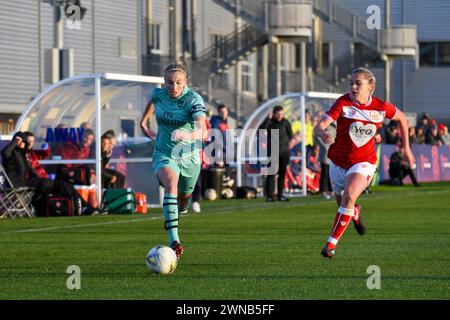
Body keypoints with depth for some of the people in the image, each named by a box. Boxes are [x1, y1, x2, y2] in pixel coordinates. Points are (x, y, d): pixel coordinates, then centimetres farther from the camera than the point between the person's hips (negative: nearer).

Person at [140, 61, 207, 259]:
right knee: (171, 184, -31)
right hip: (164, 154, 0)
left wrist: (189, 135, -57)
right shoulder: (158, 94, -9)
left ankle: (182, 205, 62)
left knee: (183, 196, 18)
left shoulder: (194, 100, -21)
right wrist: (144, 123, 24)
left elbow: (203, 131, -37)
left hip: (189, 157, 0)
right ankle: (174, 241, -43)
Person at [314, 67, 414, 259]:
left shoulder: (381, 108, -9)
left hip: (363, 163, -2)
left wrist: (406, 147, 13)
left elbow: (401, 118, 13)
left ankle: (331, 243, -22)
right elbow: (319, 126, -28)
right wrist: (323, 133, -52)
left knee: (349, 196, -28)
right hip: (338, 162, 2)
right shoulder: (343, 103, -15)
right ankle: (355, 212, 59)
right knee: (342, 203, 19)